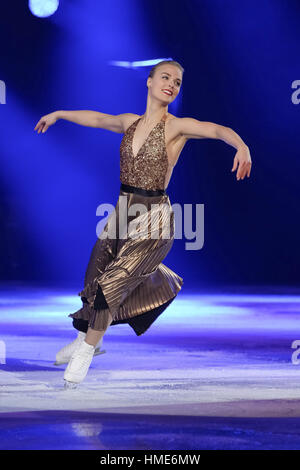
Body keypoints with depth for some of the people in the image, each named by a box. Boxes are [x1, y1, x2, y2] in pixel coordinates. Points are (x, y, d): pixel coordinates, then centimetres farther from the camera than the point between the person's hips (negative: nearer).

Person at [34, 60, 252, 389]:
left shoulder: (176, 126, -8)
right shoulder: (130, 122, 7)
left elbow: (217, 129, -24)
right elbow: (96, 118, 25)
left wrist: (242, 147, -45)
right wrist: (58, 114, 38)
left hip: (154, 220, -5)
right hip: (122, 214, 5)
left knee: (109, 286, -12)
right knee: (93, 281, 10)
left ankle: (86, 350, 10)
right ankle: (86, 337, 39)